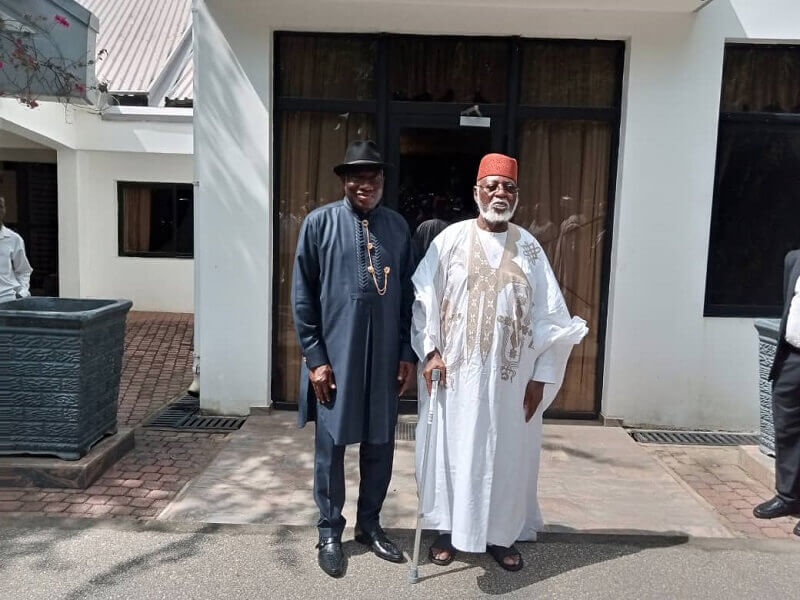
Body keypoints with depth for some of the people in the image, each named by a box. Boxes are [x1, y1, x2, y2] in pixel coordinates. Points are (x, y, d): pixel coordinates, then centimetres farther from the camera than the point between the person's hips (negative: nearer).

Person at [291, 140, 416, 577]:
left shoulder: (397, 226, 5)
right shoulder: (320, 223, -4)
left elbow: (407, 295, 8)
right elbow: (302, 296, -4)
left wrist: (406, 353, 5)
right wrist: (314, 357, -8)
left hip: (384, 357, 3)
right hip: (334, 355, -3)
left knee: (380, 444, 13)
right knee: (331, 445, 9)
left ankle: (369, 524, 33)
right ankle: (329, 532, 27)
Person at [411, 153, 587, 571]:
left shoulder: (529, 247, 2)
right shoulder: (451, 239, -2)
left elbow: (548, 315, 2)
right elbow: (423, 299, -1)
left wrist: (541, 375, -2)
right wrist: (430, 352, -10)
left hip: (512, 376, 2)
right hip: (457, 372, -1)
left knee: (508, 454, 11)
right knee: (453, 451, 9)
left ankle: (502, 534, 29)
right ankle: (448, 529, 28)